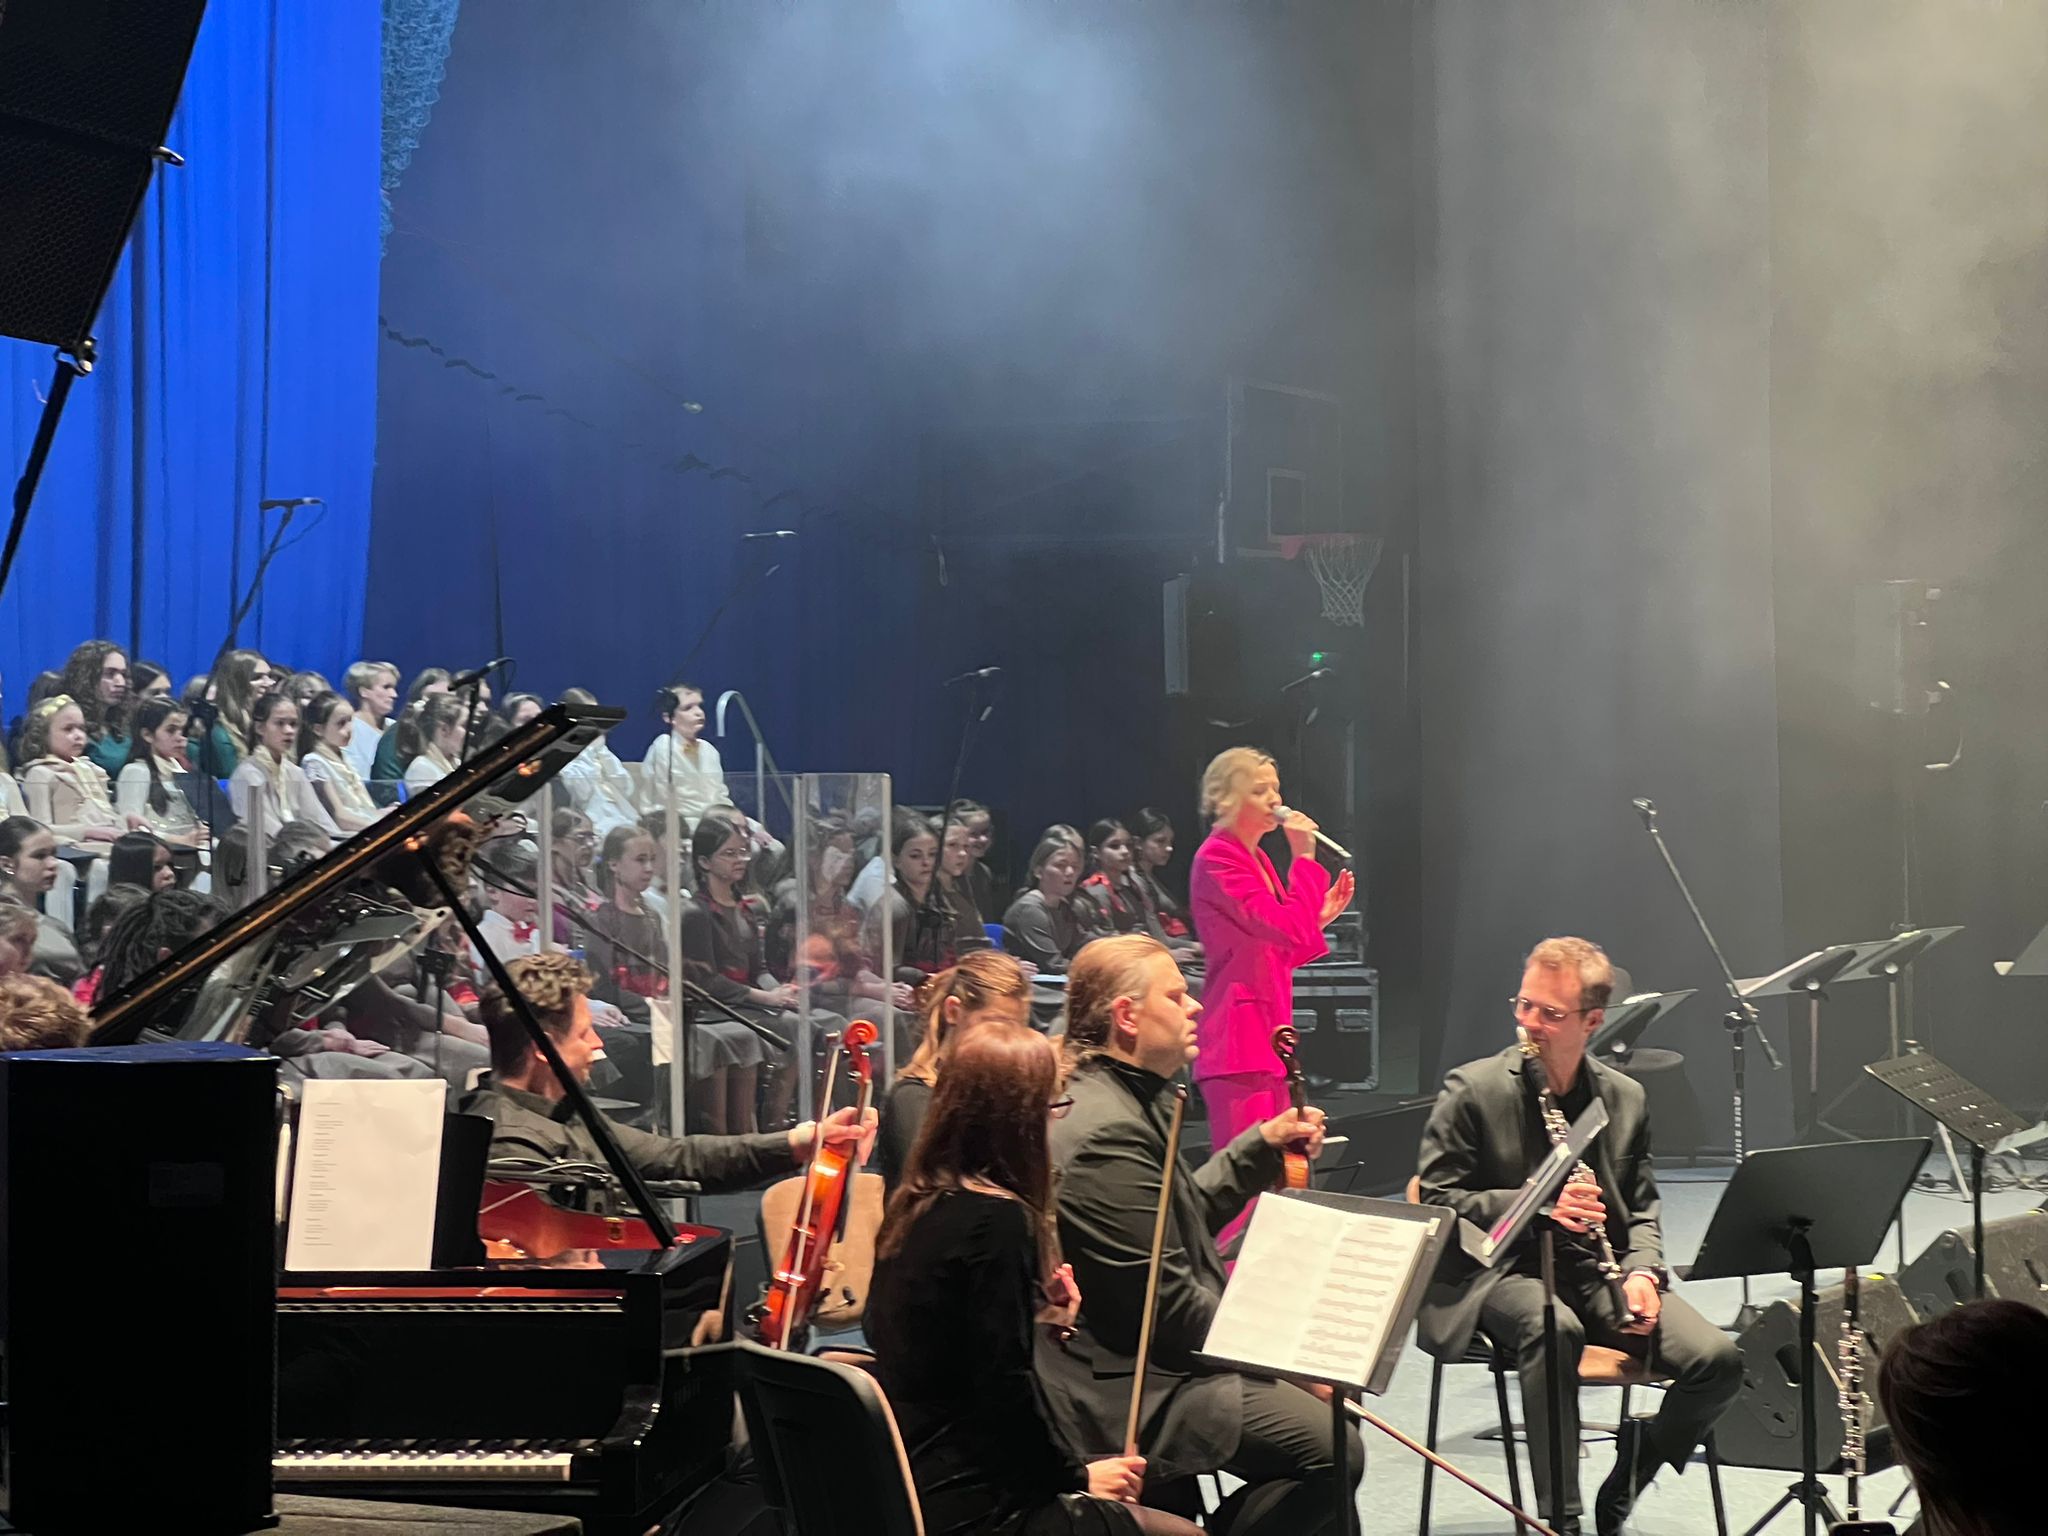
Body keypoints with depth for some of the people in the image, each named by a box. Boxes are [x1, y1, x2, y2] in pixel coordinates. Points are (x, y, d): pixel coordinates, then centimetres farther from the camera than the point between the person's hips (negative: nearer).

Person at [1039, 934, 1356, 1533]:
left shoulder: (1119, 1101, 12)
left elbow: (1183, 1216, 22)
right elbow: (1171, 1306, -23)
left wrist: (1261, 1147, 14)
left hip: (1153, 1357, 11)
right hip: (1121, 1390, -11)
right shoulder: (1109, 1133, -22)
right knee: (1331, 1448, -20)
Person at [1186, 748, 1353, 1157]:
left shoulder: (1256, 859, 18)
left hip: (1269, 1037, 10)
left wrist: (1321, 916, 12)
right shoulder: (1216, 860, -11)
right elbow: (1291, 932, -18)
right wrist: (1304, 857, -13)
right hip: (1239, 1038, -10)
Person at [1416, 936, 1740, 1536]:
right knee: (1555, 1329, -40)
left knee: (1717, 1360, -18)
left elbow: (1641, 1209, 17)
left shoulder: (1624, 1098, 10)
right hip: (1500, 1269, -4)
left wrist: (1642, 1271, -5)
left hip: (1600, 1267, 4)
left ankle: (1638, 1458, 12)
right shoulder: (1472, 1090, -4)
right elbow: (1436, 1200, -7)